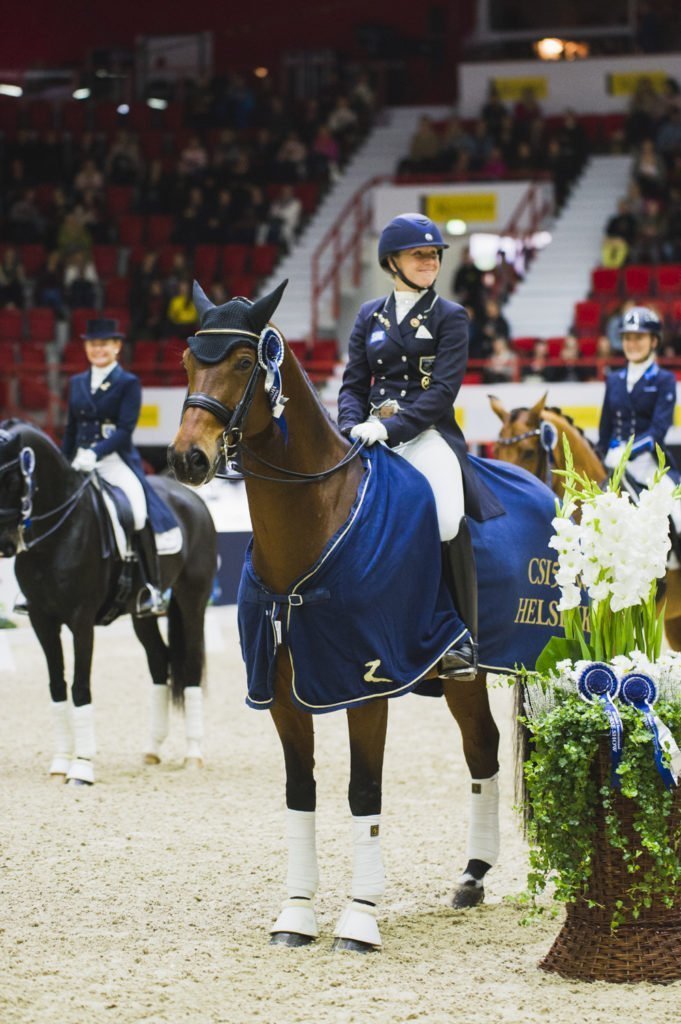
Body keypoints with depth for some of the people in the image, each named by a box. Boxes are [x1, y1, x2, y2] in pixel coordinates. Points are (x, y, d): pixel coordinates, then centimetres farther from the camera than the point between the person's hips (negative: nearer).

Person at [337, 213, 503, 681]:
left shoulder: (450, 317, 6)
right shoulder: (370, 316, 17)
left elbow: (443, 390, -6)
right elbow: (353, 384, 14)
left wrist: (390, 428, -19)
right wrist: (354, 426, -9)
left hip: (428, 435, -4)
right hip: (372, 435, 4)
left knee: (448, 519, -30)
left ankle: (463, 640, -21)